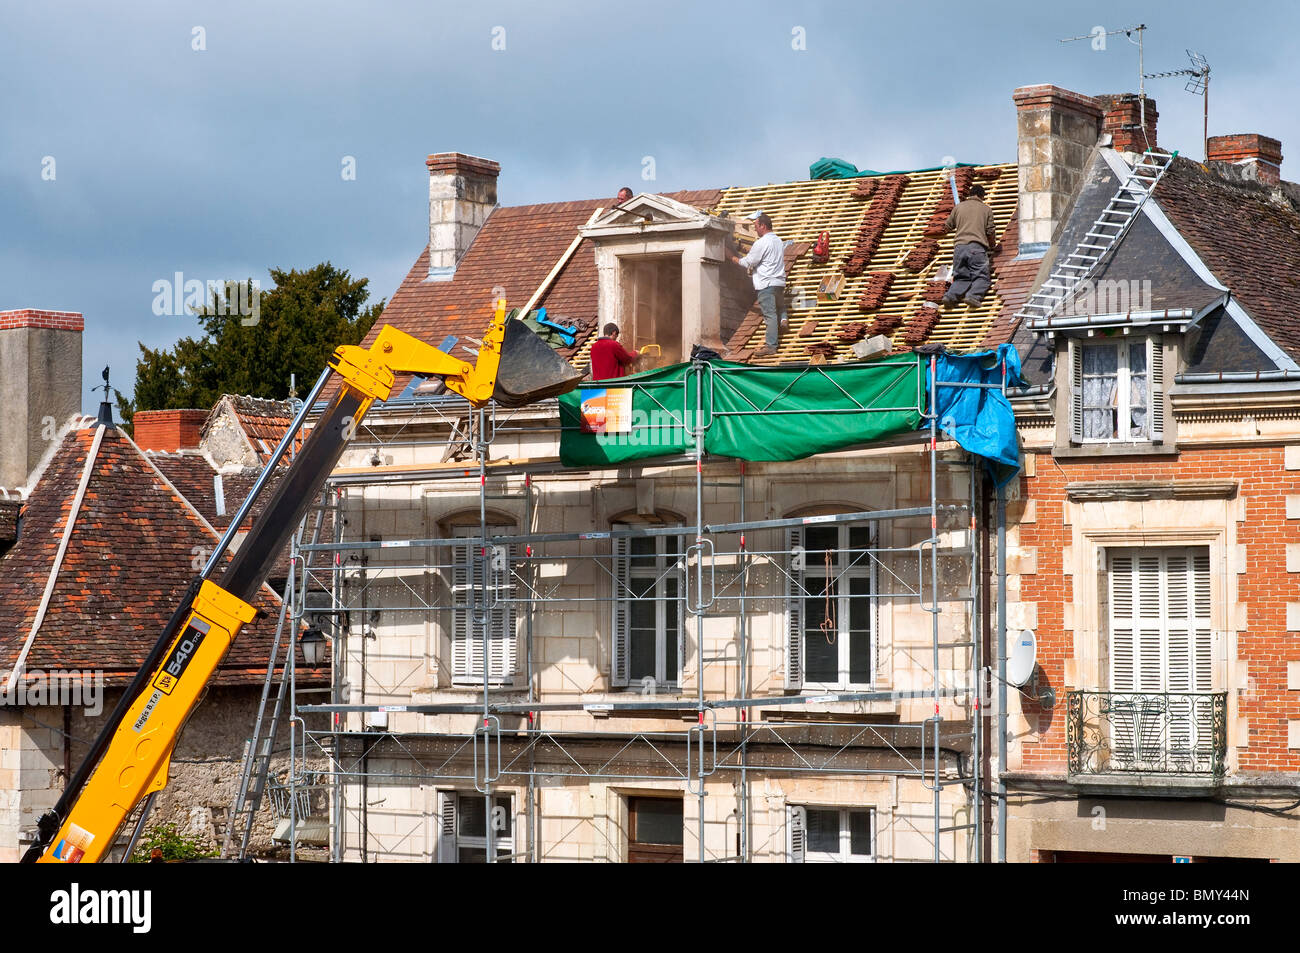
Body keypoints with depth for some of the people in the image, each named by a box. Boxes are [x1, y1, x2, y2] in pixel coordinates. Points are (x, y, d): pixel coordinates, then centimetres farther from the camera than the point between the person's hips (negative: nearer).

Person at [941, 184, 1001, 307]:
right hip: (977, 247, -2)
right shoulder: (986, 209, 14)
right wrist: (994, 246, 31)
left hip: (959, 247, 2)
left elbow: (947, 227, 27)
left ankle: (951, 295, -18)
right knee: (981, 277, -2)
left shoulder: (959, 207, 18)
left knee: (961, 278, 10)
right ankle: (974, 295, -32)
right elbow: (991, 232, 12)